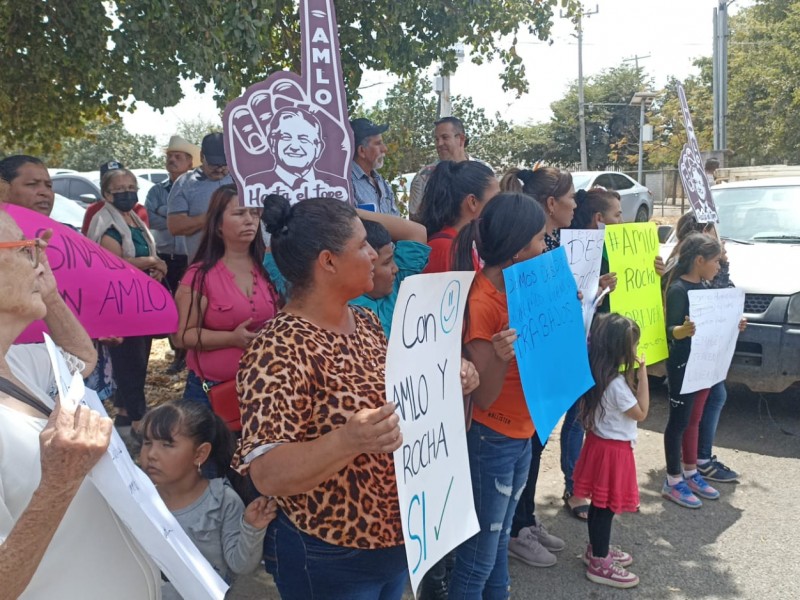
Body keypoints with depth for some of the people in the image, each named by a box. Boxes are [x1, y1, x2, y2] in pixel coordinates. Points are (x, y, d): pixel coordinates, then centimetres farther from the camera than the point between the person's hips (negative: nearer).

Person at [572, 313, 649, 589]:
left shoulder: (596, 375, 0)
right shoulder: (616, 384, -26)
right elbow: (641, 413, -15)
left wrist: (631, 375, 2)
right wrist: (642, 374, -16)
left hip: (599, 441, 9)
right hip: (614, 449, -9)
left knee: (599, 504, 21)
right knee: (606, 507, 3)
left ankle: (597, 549, 37)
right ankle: (599, 564, 15)